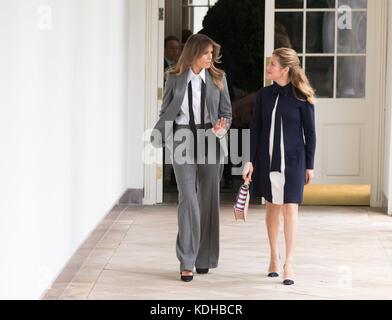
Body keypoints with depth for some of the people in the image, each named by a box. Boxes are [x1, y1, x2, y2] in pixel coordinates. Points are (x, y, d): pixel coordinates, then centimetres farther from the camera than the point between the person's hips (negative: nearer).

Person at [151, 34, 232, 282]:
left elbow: (226, 112, 7)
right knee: (188, 199, -11)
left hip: (210, 141, 2)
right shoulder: (175, 78, 2)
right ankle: (187, 262, -8)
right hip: (184, 140, -2)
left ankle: (204, 258, 18)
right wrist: (155, 141, 5)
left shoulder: (218, 78, 4)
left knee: (208, 200, 6)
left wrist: (222, 127, -13)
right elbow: (166, 112, 9)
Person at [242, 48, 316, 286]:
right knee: (273, 206, 10)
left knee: (290, 208, -7)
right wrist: (251, 161, 0)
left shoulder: (302, 97, -6)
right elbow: (255, 129, 6)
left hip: (293, 159, -3)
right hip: (268, 158, 3)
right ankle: (274, 256, 21)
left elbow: (310, 132, -1)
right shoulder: (264, 94, 4)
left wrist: (310, 165, -1)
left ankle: (289, 263, -6)